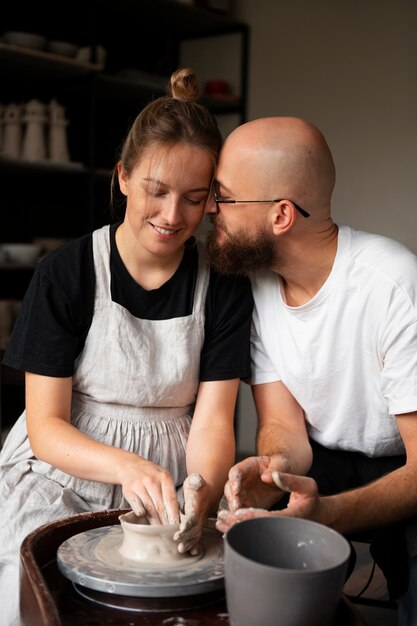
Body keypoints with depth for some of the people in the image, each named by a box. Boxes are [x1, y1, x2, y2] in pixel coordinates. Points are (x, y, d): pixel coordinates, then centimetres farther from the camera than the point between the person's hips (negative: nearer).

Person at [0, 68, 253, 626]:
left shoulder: (224, 287, -2)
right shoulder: (66, 274, -8)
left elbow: (213, 417, -6)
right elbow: (45, 424, -10)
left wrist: (202, 491, -29)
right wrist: (127, 467, -30)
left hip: (168, 479, 2)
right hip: (66, 472, -1)